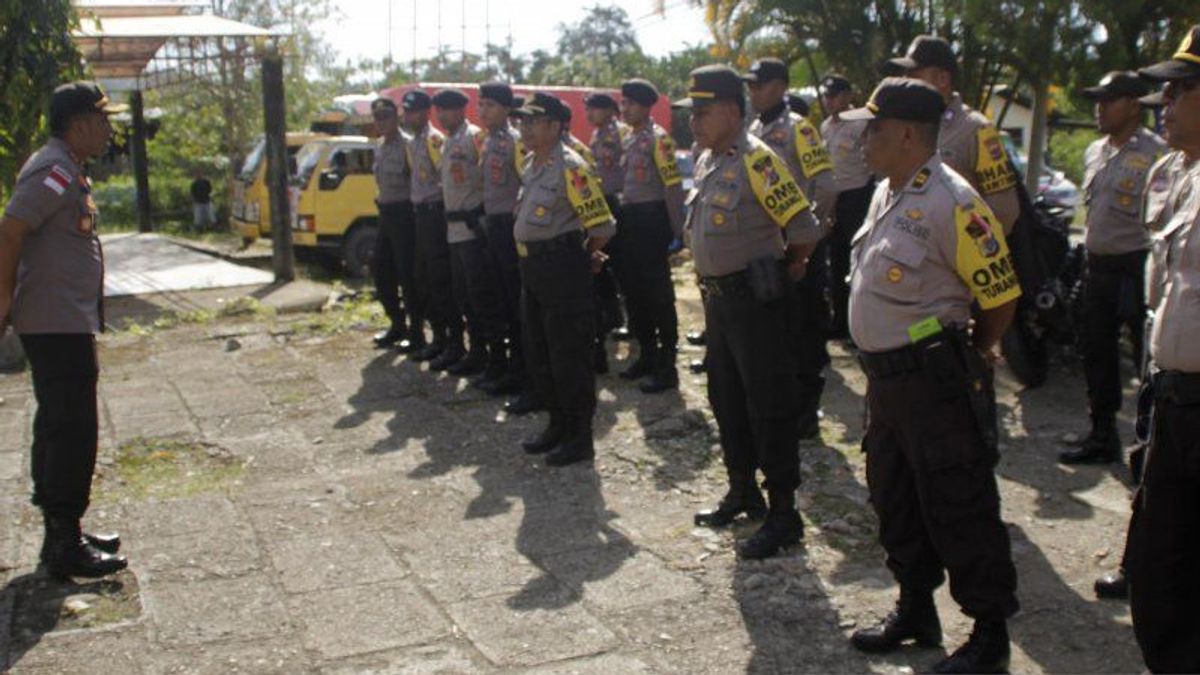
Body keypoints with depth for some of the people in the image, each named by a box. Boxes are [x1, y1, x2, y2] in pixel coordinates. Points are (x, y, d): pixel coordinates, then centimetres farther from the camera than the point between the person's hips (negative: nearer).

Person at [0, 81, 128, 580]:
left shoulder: (67, 171, 16)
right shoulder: (56, 172, -15)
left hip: (64, 323, 11)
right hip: (59, 325, -11)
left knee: (59, 430, 15)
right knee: (72, 432, -6)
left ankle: (62, 534, 26)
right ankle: (65, 547, 0)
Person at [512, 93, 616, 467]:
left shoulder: (570, 167, -17)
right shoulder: (531, 163, 12)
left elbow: (601, 225, -19)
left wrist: (582, 256, -2)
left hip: (563, 268, -10)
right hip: (532, 267, 10)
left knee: (569, 355, -2)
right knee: (538, 353, 16)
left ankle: (580, 437, 9)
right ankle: (558, 425, 30)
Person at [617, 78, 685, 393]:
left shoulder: (658, 139, -11)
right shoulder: (628, 140, 15)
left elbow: (673, 186, -16)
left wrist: (676, 229, -18)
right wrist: (623, 218, 17)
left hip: (651, 219, -9)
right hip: (629, 219, 9)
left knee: (658, 293, -5)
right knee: (633, 290, 14)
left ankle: (666, 366, 2)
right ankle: (647, 355, 27)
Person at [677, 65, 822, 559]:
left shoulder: (757, 160, -18)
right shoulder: (706, 160, 10)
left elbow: (805, 231, -19)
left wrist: (776, 274, -4)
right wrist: (714, 283, 15)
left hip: (756, 300, -9)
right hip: (717, 297, 9)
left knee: (769, 407, -2)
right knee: (726, 400, 19)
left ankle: (783, 514, 8)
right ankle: (742, 492, 35)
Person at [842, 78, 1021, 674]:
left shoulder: (952, 204, -19)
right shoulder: (886, 193, 9)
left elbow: (1000, 297, -15)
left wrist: (963, 360, -2)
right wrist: (881, 363, 18)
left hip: (934, 383, -9)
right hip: (884, 378, 9)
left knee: (958, 511, 2)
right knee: (895, 502, 20)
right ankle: (916, 610, 38)